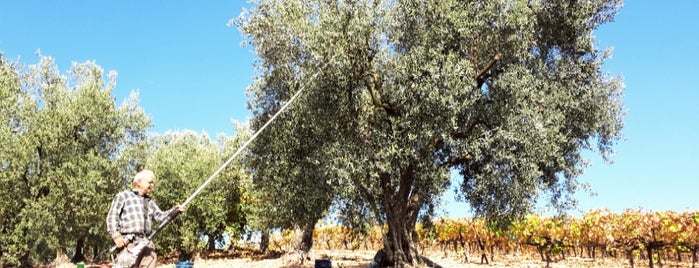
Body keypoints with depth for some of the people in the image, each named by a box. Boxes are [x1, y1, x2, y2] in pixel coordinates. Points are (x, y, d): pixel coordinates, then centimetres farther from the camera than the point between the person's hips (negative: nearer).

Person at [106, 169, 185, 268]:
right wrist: (116, 236, -13)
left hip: (146, 242, 6)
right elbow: (112, 216, -1)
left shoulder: (149, 201, 26)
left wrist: (173, 210, -1)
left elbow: (159, 216, 17)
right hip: (129, 241, -6)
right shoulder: (123, 196, 6)